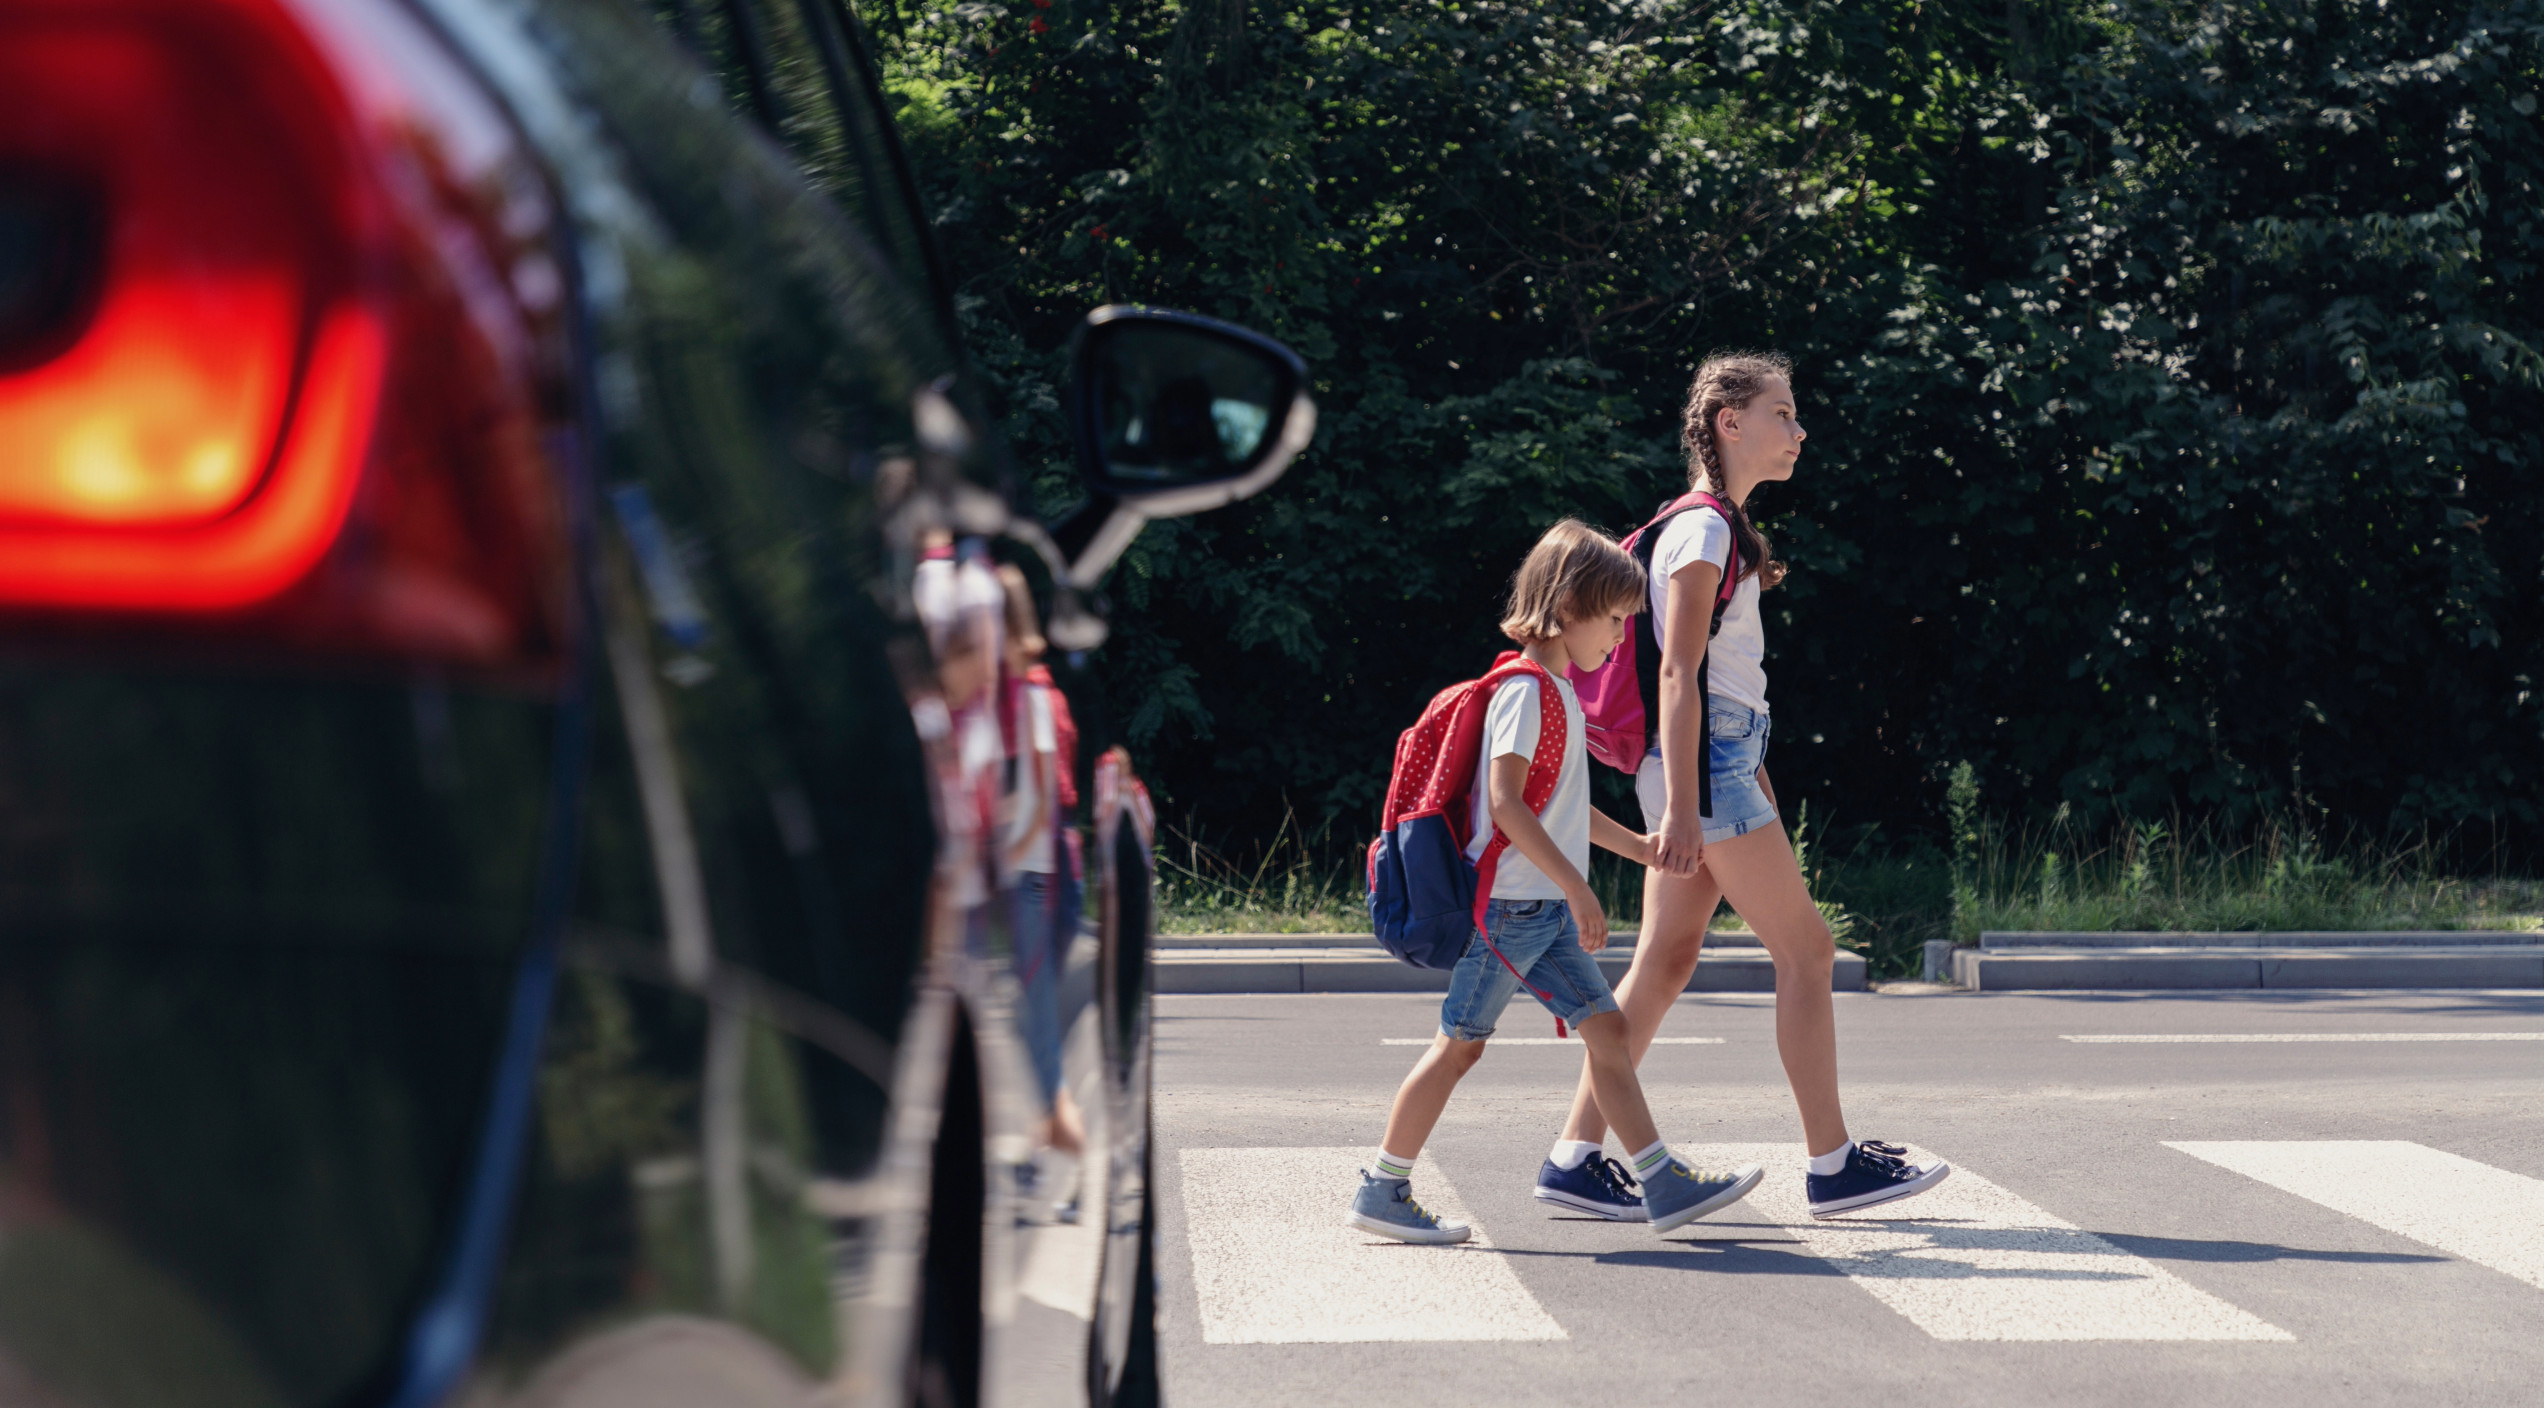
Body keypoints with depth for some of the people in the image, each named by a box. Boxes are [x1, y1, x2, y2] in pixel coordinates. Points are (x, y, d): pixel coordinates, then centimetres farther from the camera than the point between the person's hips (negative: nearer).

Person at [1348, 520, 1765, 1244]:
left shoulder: (1558, 693, 16)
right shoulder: (1526, 691, -14)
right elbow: (1506, 804, -23)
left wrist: (1639, 846, 29)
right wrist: (1576, 886, -24)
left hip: (1548, 913, 9)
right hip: (1507, 905, -9)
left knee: (1607, 1030, 4)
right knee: (1459, 1044, -2)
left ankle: (1667, 1186, 4)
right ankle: (1381, 1191, 6)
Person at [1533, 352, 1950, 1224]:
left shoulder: (1720, 528, 18)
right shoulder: (1702, 530, -12)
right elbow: (1677, 672, -18)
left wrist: (1756, 784, 24)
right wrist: (1680, 806, -23)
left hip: (1720, 763, 10)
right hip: (1706, 769, -10)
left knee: (1664, 964, 7)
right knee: (1806, 951, -4)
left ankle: (1576, 1157, 8)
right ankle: (1832, 1164, 1)